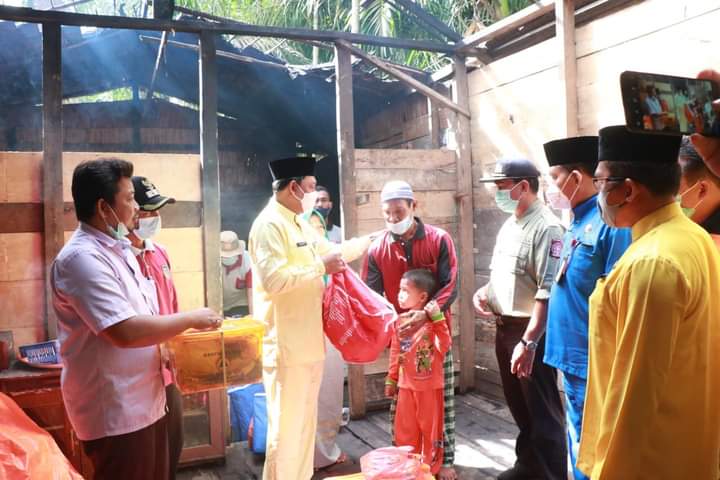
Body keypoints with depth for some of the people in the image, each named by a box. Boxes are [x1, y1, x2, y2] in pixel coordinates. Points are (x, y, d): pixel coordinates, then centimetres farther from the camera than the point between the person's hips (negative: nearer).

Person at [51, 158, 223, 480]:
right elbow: (126, 331, -28)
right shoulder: (82, 258, -20)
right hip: (115, 413, -9)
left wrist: (181, 330, 6)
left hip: (145, 401, 9)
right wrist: (191, 319, -18)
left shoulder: (117, 249, 11)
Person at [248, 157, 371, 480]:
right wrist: (321, 267, -19)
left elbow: (332, 251, 29)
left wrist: (373, 239, 32)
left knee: (305, 423, 19)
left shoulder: (300, 224, 15)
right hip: (286, 346, -10)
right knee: (286, 427, -1)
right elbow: (274, 279, -27)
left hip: (308, 342, 10)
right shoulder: (269, 224, -15)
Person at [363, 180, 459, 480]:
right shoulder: (377, 249, -1)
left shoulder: (439, 240, -7)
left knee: (441, 401, 7)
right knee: (399, 403, 10)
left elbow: (450, 286, -13)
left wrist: (425, 314, -29)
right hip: (398, 337, 2)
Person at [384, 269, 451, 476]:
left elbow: (444, 347, -25)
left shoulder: (433, 321, -13)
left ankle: (432, 469, 27)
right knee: (405, 430, 15)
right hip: (406, 386, 5)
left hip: (430, 386, -5)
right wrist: (391, 380, 13)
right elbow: (395, 353, 10)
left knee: (430, 428, 11)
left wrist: (438, 319, -31)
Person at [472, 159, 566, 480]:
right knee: (519, 405, 22)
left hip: (531, 333, -9)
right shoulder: (508, 225, 11)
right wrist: (484, 291, 3)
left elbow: (548, 291, -24)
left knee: (542, 412, 6)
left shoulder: (546, 227, -18)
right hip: (504, 328, 9)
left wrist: (528, 342, -27)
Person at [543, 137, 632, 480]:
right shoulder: (577, 223, 10)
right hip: (574, 360, 9)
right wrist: (528, 342, 17)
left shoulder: (609, 222, -18)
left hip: (592, 365, -9)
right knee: (579, 451, 21)